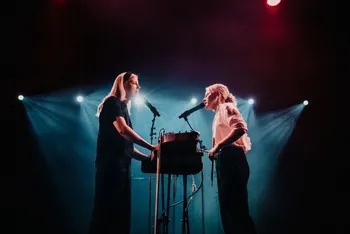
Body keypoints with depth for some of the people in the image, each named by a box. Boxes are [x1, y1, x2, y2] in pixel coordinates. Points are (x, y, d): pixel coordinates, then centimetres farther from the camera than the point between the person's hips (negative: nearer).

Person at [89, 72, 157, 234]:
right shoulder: (112, 102, -3)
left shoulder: (123, 108, 23)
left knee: (120, 213, 8)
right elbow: (122, 129, -20)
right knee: (108, 211, -9)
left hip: (121, 166, 9)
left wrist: (148, 158, 12)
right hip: (111, 165, -9)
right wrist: (151, 147, -20)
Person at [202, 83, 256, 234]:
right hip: (225, 160, 11)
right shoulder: (219, 114, 27)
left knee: (236, 208, -14)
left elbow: (240, 128, -20)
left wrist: (218, 146, -19)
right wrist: (215, 151, 12)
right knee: (228, 207, 8)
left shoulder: (225, 107, -1)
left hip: (231, 159, -11)